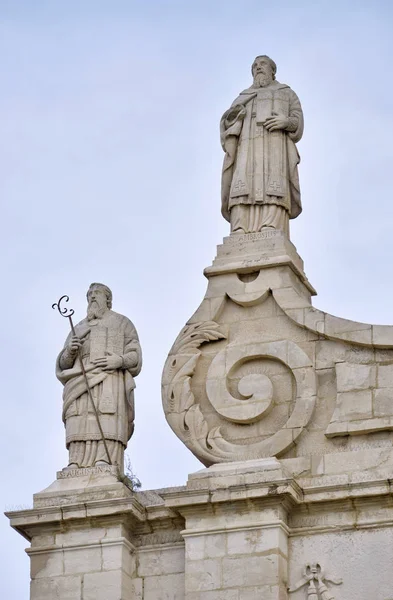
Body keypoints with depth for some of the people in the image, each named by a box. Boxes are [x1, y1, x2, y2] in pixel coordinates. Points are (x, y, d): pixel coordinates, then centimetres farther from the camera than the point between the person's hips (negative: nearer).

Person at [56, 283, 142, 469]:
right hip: (81, 387, 3)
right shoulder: (78, 329, 30)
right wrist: (70, 351, -2)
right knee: (80, 445, -15)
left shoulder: (122, 323, 21)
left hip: (110, 384, -3)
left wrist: (119, 360, -12)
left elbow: (134, 357, 10)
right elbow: (63, 364, 21)